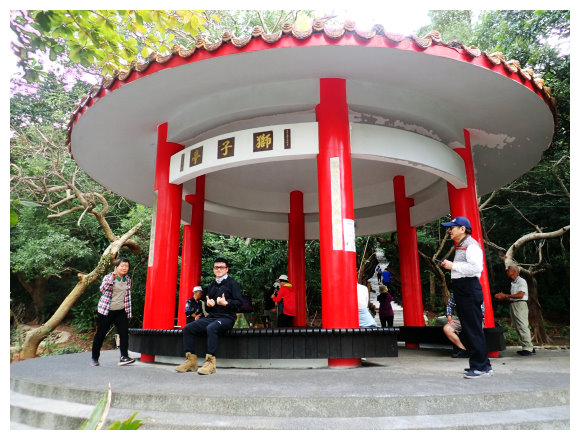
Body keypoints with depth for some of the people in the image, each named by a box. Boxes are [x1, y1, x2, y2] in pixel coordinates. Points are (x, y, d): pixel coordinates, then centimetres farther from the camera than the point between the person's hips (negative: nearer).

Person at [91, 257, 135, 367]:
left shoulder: (128, 280, 9)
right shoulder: (108, 277, -4)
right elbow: (102, 289, -21)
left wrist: (128, 312, 14)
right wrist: (112, 279, -32)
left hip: (120, 311, 3)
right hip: (105, 311, -3)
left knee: (124, 332, -12)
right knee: (100, 334, 6)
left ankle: (124, 357, -12)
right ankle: (94, 358, 24)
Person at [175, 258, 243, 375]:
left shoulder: (232, 283, 2)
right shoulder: (212, 285, 20)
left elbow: (239, 302, -7)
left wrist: (226, 303, -23)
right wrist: (208, 304, -1)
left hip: (226, 317, -7)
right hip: (212, 317, 7)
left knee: (211, 328, -37)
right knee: (188, 328, -10)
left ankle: (210, 362, -33)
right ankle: (191, 360, -8)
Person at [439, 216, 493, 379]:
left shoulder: (471, 245, -10)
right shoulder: (460, 246, 21)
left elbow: (476, 267, -24)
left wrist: (453, 266, -18)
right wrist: (449, 265, 14)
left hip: (469, 289, -10)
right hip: (461, 290, 10)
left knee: (474, 329, -6)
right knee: (468, 329, 13)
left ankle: (481, 367, 2)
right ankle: (484, 365, 22)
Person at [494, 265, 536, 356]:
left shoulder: (521, 281, -4)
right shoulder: (513, 283, 21)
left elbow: (520, 295, -15)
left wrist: (505, 296, -14)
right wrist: (502, 298, 4)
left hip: (520, 304, -8)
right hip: (513, 305, 9)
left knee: (523, 326, -10)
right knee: (518, 328, 7)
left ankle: (528, 348, -8)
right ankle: (530, 348, 13)